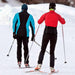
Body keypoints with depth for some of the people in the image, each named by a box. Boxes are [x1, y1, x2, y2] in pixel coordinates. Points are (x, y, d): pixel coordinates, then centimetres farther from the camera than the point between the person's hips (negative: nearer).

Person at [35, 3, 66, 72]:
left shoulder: (45, 14, 2)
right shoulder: (57, 15, 4)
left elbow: (39, 22, 10)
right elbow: (63, 22, 17)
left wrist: (43, 18, 32)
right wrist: (61, 18, 40)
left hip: (46, 33, -1)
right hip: (54, 33, 1)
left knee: (42, 50, 7)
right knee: (52, 52, 9)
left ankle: (39, 64, -12)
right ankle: (52, 67, 0)